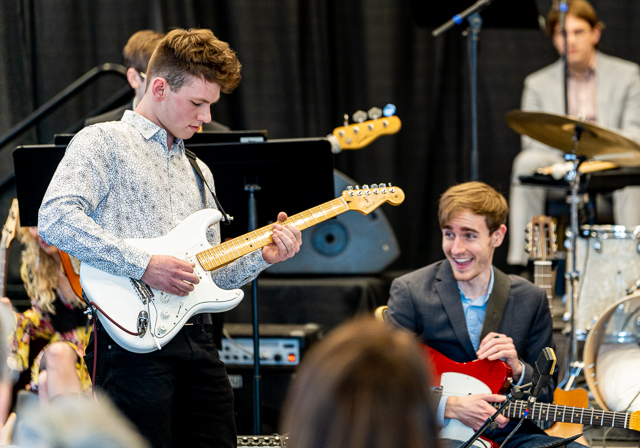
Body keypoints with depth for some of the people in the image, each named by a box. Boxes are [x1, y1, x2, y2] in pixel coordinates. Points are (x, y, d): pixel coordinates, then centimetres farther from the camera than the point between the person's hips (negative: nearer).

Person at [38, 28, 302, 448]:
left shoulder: (198, 173, 24)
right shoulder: (103, 142, 0)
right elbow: (56, 219, -17)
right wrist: (144, 265, -19)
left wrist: (261, 256, 5)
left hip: (198, 340, 7)